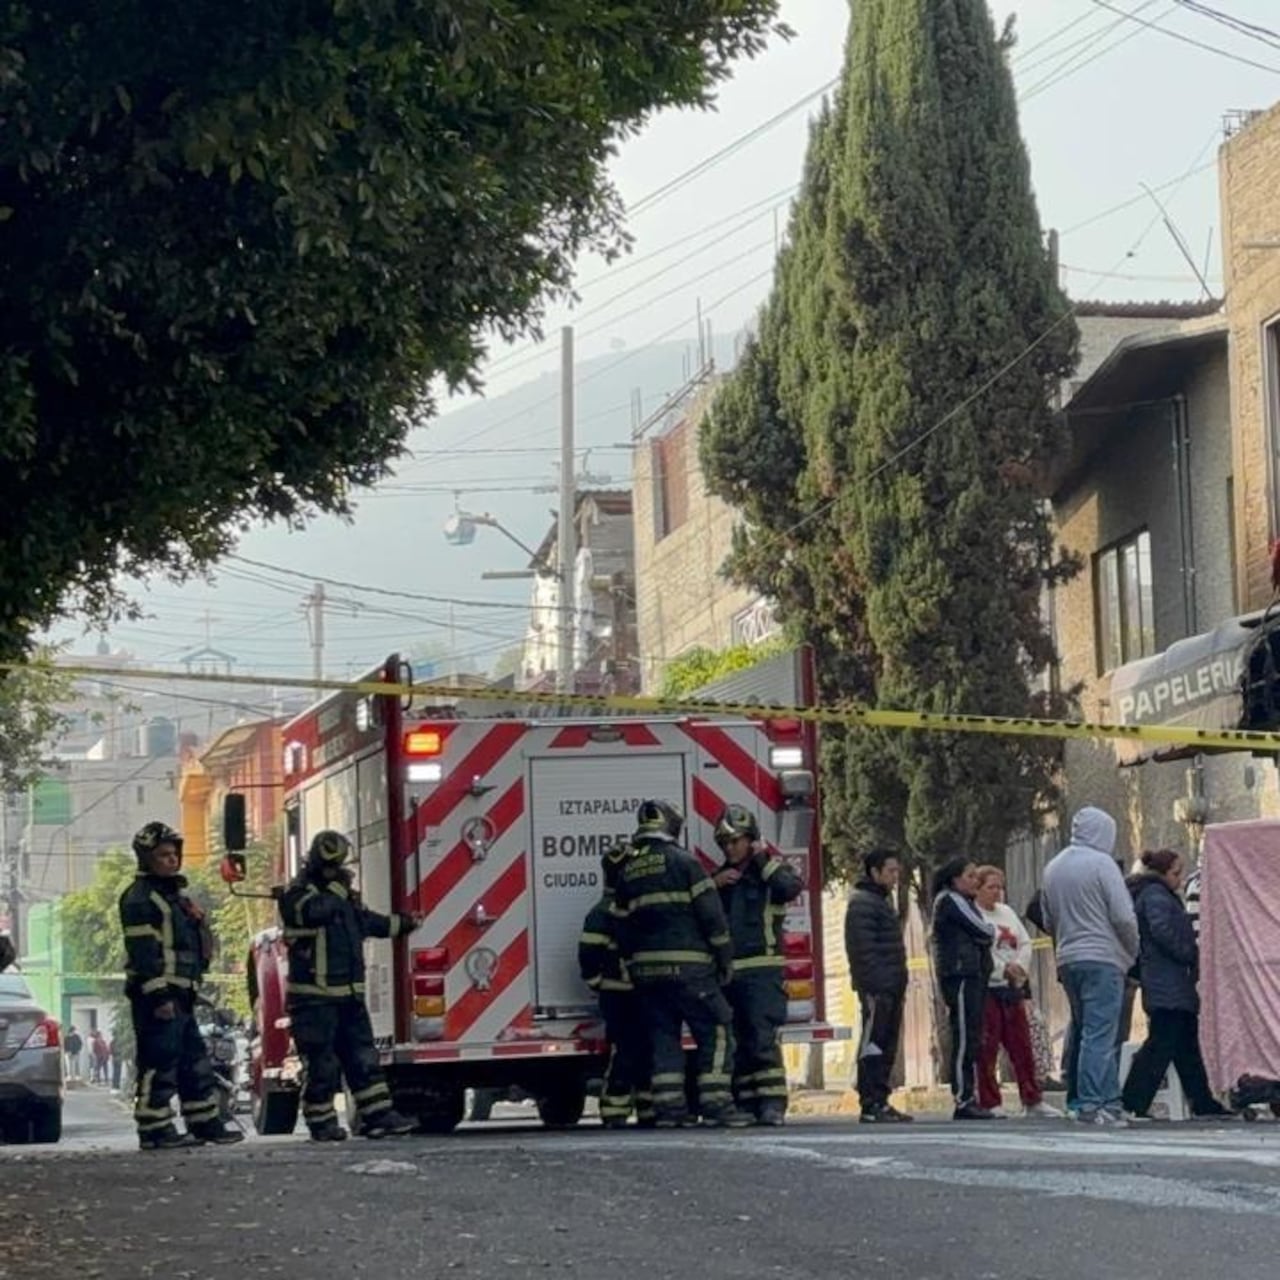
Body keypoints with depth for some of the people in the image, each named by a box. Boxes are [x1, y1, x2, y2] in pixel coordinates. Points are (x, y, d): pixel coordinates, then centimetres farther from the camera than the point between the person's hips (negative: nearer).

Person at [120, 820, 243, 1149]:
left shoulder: (174, 894, 21)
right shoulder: (140, 898, -10)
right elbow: (143, 951, -18)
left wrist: (189, 991, 17)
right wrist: (158, 996, -22)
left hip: (179, 994, 10)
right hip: (156, 994, -10)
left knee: (195, 1061, 13)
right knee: (159, 1061, -10)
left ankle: (205, 1123, 19)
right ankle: (154, 1129, -9)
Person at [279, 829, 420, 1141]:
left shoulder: (344, 895, 20)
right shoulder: (297, 892, -6)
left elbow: (368, 921, 35)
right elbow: (316, 910, -28)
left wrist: (404, 923, 44)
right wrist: (339, 888, -13)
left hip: (349, 993, 8)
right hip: (314, 995, -8)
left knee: (363, 1057, 5)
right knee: (322, 1064, -3)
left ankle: (377, 1115, 5)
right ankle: (321, 1121, 5)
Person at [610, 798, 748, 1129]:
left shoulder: (628, 871, 13)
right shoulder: (683, 861, -5)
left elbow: (621, 924, 16)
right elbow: (710, 912, -7)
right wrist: (725, 957, 0)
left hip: (645, 967, 6)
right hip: (687, 965, -6)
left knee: (663, 1036, 11)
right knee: (715, 1031, -2)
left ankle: (668, 1107, 6)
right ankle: (716, 1105, -9)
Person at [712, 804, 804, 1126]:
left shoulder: (769, 872, 4)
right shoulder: (722, 877, 20)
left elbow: (792, 888, -18)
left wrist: (764, 860, -9)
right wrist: (713, 886, -2)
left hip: (762, 969, -6)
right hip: (728, 970, 6)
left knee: (763, 1038, -14)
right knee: (738, 1042, 6)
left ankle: (772, 1103, -16)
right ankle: (745, 1103, 10)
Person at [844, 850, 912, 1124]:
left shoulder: (883, 901, 22)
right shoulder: (862, 904, -9)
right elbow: (863, 949, -18)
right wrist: (873, 984, -23)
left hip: (891, 988, 10)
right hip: (877, 988, -10)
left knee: (887, 1048, 10)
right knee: (873, 1046, -8)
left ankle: (881, 1102, 14)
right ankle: (871, 1105, -8)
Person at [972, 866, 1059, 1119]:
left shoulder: (1007, 912, 17)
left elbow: (1025, 943, 14)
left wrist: (1019, 965, -5)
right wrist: (1004, 968, -17)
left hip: (1013, 986, 7)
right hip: (986, 988, -7)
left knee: (1022, 1046, 7)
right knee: (987, 1049, -4)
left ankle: (1032, 1101, 12)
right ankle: (989, 1103, 1)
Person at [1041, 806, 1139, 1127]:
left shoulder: (1053, 868, 13)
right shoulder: (1102, 864, -9)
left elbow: (1049, 920, 18)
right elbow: (1123, 916, -11)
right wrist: (1133, 951, 4)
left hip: (1067, 959, 7)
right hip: (1102, 959, -7)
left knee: (1080, 1029, 16)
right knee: (1100, 1032, -8)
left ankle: (1077, 1098, 19)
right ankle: (1092, 1103, -14)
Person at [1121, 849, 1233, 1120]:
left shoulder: (1158, 894, 22)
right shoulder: (1155, 895, -11)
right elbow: (1162, 931, -24)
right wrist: (1189, 955, -14)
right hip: (1167, 987, -11)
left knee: (1188, 1045, 13)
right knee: (1161, 1044, -12)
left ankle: (1203, 1103, 18)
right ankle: (1132, 1103, -14)